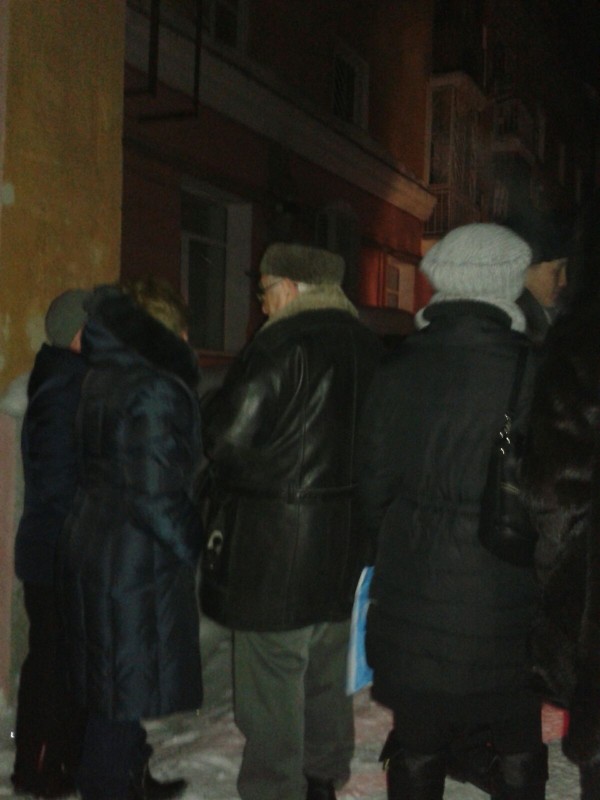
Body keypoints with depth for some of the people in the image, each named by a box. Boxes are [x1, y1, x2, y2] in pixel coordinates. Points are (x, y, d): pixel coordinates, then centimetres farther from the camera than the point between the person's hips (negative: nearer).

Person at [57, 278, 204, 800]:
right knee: (124, 691, 4)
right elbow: (154, 493, -24)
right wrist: (191, 546, -9)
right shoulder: (157, 389, -20)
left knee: (118, 685, 23)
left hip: (91, 547, 9)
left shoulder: (104, 375, 8)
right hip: (135, 563, -9)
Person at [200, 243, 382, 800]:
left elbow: (226, 437, -17)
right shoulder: (365, 345, 7)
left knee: (272, 678, 3)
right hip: (346, 541, 8)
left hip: (275, 542, -8)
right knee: (326, 673, 21)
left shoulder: (283, 344, -17)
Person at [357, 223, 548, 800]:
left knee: (417, 747, 16)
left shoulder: (397, 370, -3)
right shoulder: (533, 373, -13)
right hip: (506, 596, -2)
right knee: (518, 750, 16)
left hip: (413, 595, 3)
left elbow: (372, 484, 1)